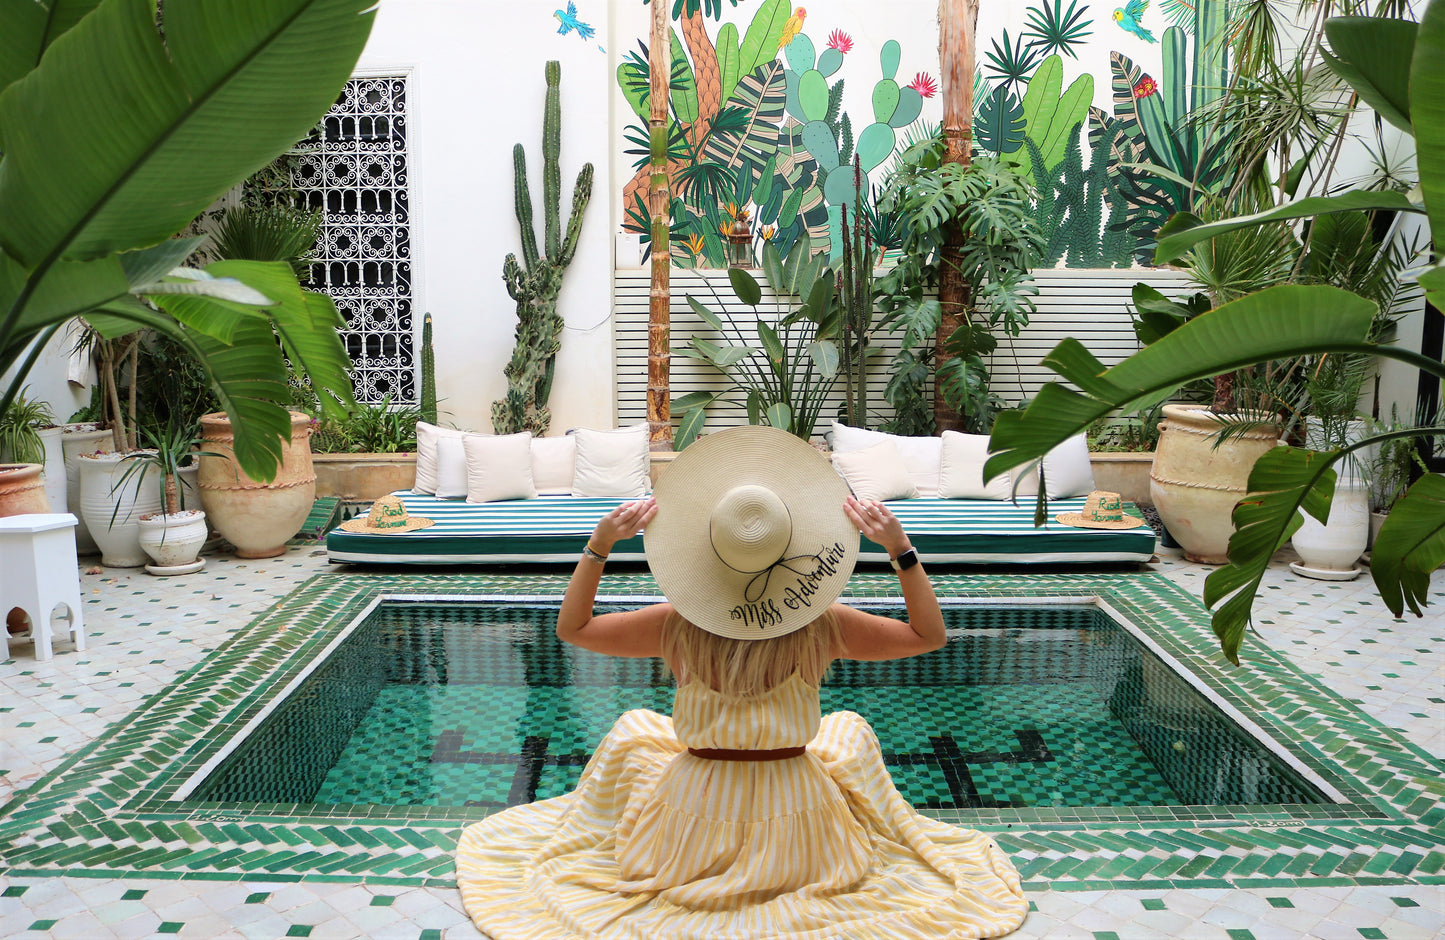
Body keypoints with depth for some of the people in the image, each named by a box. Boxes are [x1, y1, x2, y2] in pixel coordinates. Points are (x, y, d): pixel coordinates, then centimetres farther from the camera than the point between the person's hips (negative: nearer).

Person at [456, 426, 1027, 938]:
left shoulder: (678, 627, -18)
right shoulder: (822, 627, -19)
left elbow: (571, 627, -3)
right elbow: (930, 634, -3)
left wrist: (599, 545, -7)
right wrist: (901, 549, -9)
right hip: (798, 834, 0)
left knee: (632, 729, 28)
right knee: (851, 729, 30)